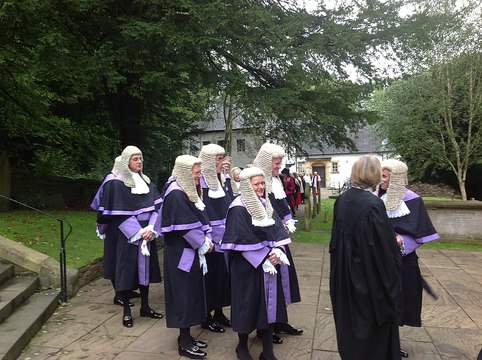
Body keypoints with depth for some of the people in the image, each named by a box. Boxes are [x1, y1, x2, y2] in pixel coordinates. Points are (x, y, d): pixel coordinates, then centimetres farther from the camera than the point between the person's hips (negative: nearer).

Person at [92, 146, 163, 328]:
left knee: (145, 268, 11)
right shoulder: (116, 184, -8)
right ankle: (127, 311, 16)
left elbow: (157, 206, 3)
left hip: (147, 234, 5)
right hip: (126, 236, -5)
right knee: (127, 270, 1)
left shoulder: (147, 182, 9)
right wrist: (138, 232, -16)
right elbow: (118, 214, -13)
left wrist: (151, 228, -11)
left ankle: (145, 307, 24)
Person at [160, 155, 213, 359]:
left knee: (191, 293, 16)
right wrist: (204, 243, -11)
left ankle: (186, 336, 29)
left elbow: (199, 218, 14)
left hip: (190, 251, 10)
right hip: (181, 253, -10)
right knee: (185, 294, 0)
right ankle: (184, 343, 15)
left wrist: (206, 239, 0)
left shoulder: (187, 191, 11)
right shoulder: (176, 195, -19)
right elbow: (186, 226, -23)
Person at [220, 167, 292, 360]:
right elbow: (242, 241, -17)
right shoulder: (238, 209, -13)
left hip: (269, 263, 6)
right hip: (248, 266, -6)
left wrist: (277, 253, -11)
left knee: (269, 304, 10)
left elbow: (278, 231, 6)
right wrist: (264, 256, -16)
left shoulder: (266, 205, 8)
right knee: (248, 305, 6)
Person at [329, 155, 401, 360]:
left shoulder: (342, 200, -3)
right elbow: (385, 248, -20)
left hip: (344, 273, 7)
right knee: (370, 321, 13)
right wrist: (391, 280, -8)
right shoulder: (373, 204, -24)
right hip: (369, 276, -7)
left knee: (350, 318, 23)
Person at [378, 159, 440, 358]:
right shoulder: (378, 198, -1)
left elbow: (420, 233, -10)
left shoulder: (412, 200, -10)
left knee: (397, 302, 9)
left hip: (402, 260, -2)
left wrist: (401, 241, -26)